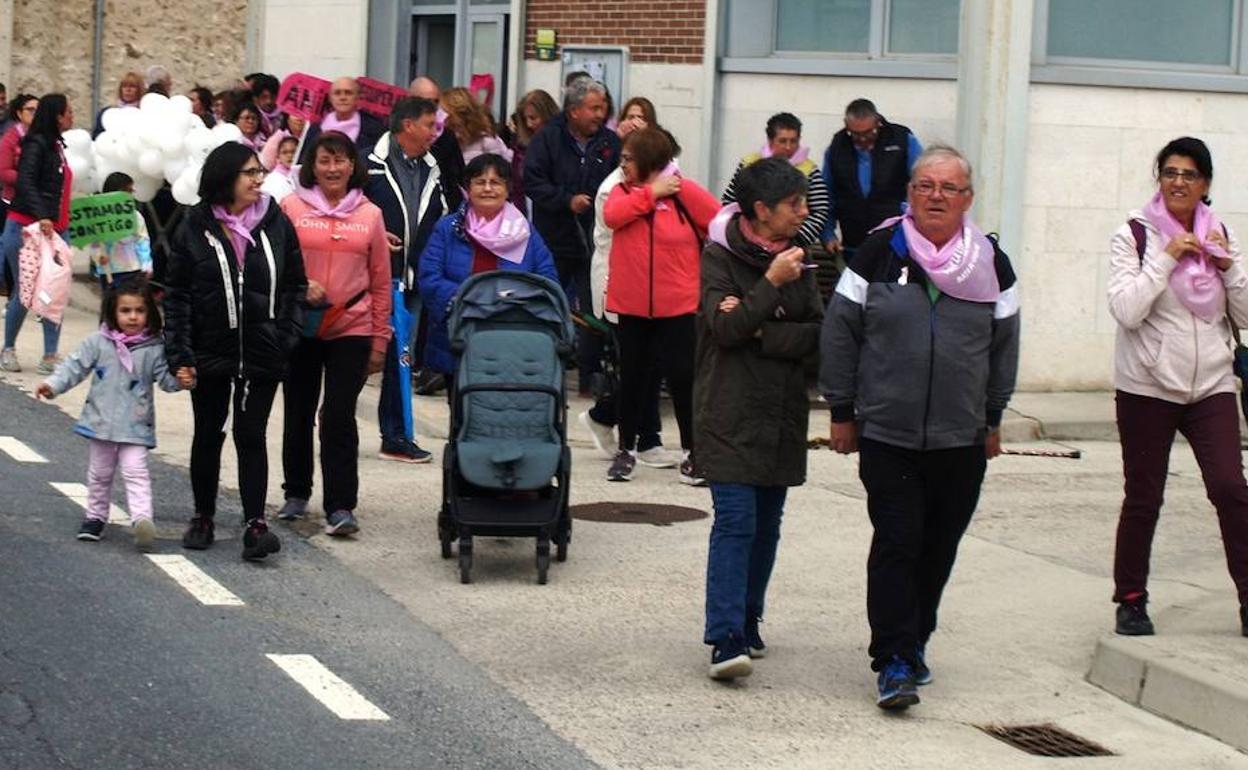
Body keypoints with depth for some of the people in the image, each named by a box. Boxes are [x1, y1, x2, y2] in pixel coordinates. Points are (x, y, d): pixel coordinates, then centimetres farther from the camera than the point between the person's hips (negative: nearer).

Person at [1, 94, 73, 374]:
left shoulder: (57, 146, 13)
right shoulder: (36, 144, -11)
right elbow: (25, 182, -22)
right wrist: (41, 216, -32)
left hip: (54, 230, 7)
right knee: (24, 292, 1)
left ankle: (50, 357, 2)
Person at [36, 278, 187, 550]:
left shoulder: (154, 348, -4)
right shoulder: (98, 342, -1)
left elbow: (165, 377, -3)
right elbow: (75, 366, 2)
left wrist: (181, 381, -24)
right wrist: (53, 384, -10)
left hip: (136, 425, -3)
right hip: (101, 422, 3)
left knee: (135, 471, -15)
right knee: (100, 472, 15)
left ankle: (142, 518, -24)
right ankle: (95, 517, 30)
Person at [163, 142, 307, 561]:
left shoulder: (276, 224, 0)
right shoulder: (195, 229, -3)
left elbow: (295, 286, 5)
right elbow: (177, 295, -1)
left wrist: (287, 337, -6)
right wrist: (179, 354, -7)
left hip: (261, 353, 0)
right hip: (210, 352, 0)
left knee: (251, 436, -2)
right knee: (208, 434, 12)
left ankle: (255, 523, -4)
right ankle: (203, 518, 25)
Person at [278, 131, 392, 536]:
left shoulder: (370, 214, 4)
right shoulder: (291, 207, 0)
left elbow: (381, 282, 7)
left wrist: (380, 339, 5)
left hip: (352, 329, -1)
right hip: (300, 328, 1)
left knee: (339, 416, -7)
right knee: (298, 413, 12)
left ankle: (340, 506, -6)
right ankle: (296, 494, 28)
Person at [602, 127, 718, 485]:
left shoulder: (685, 192, -6)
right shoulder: (623, 191, 4)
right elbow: (612, 215, -17)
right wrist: (652, 193, -17)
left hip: (678, 306, -3)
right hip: (631, 305, 3)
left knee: (682, 377, -1)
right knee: (632, 376, 11)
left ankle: (693, 452, 8)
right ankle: (627, 449, 21)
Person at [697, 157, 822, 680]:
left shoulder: (797, 257, 10)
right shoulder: (719, 256, -5)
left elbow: (818, 334, 1)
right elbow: (723, 328, -16)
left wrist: (759, 331, -12)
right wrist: (771, 284, -20)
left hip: (782, 415, 6)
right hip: (730, 415, -6)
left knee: (766, 523, 10)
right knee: (736, 520, -14)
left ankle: (747, 623, 22)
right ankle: (726, 639, -17)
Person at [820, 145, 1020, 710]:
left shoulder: (991, 264, 4)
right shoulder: (879, 254, -3)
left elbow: (1003, 345, 14)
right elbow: (839, 333, 2)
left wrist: (992, 418, 14)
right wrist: (842, 412, 1)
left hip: (961, 440, 3)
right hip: (887, 435, -3)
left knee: (939, 547, 10)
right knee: (896, 543, -8)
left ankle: (913, 641, 28)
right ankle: (894, 662, -5)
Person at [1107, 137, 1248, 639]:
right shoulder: (1134, 235, -4)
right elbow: (1125, 310, -15)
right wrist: (1166, 259, -16)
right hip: (1147, 387, -2)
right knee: (1142, 498, 5)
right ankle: (1131, 601, 18)